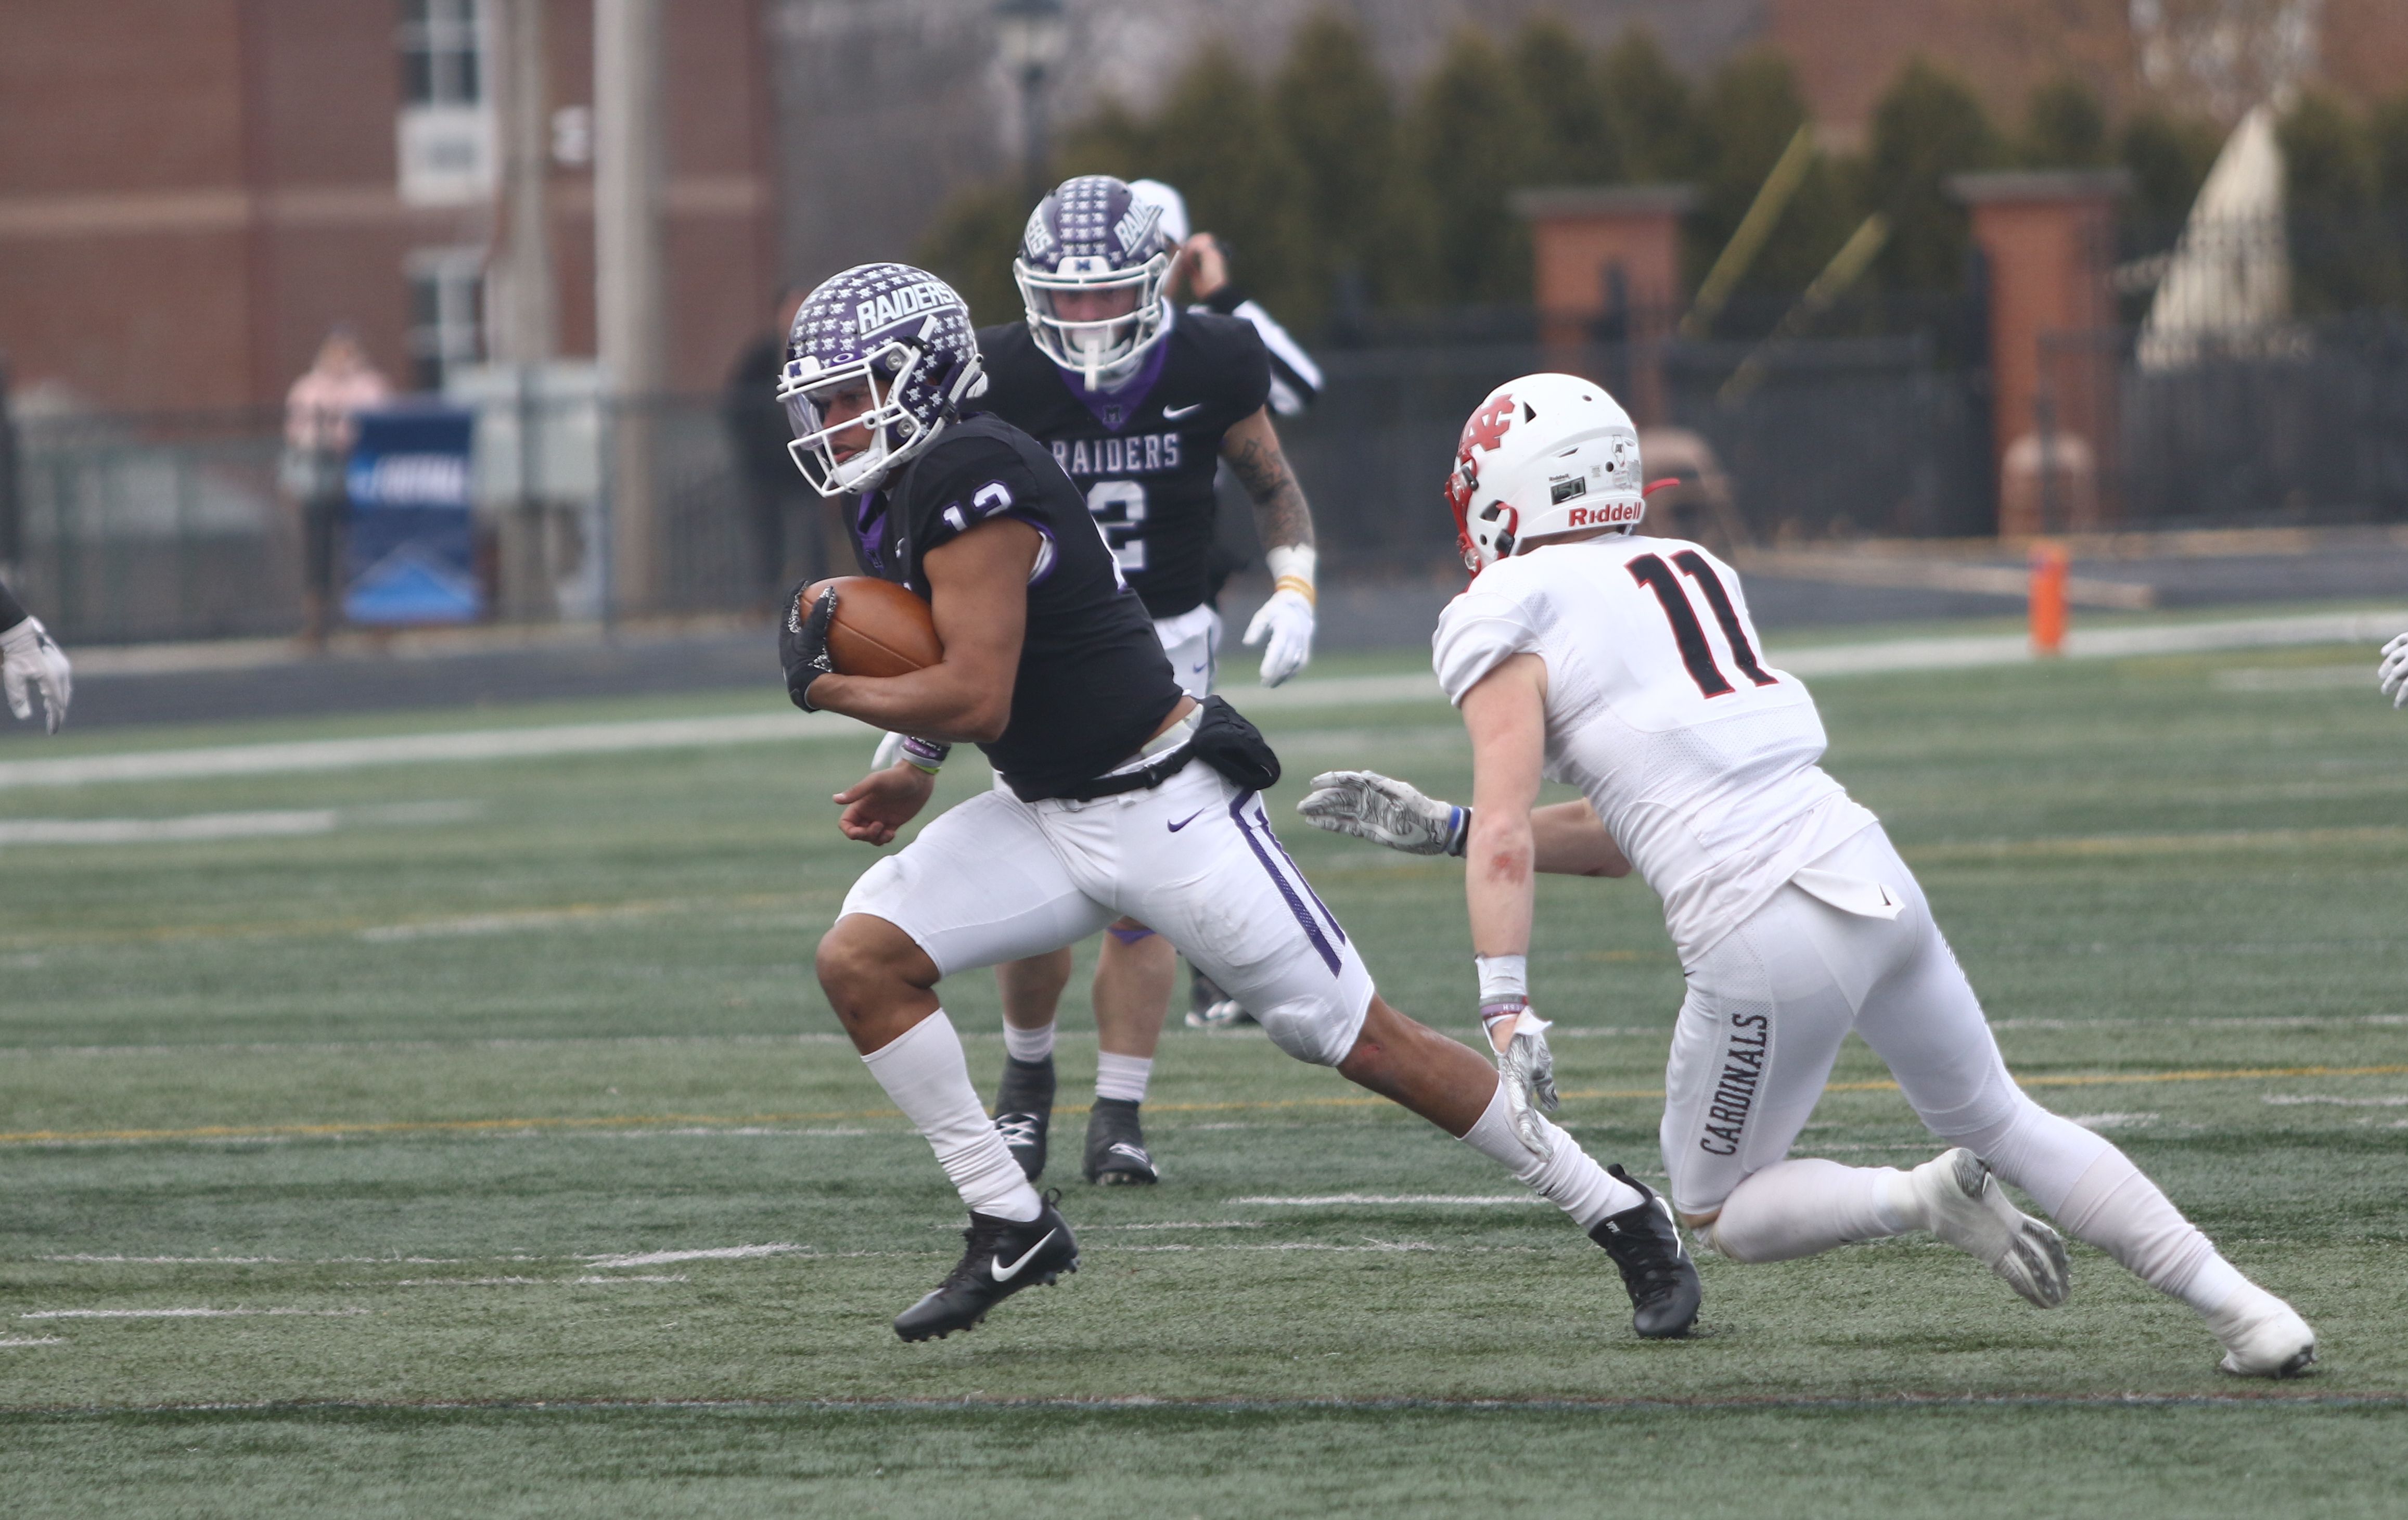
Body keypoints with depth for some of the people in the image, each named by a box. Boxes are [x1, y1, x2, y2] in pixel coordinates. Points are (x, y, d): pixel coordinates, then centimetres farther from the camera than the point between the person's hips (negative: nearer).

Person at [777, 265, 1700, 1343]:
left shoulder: (970, 485, -22)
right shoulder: (894, 495, 8)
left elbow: (976, 696, -26)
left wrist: (827, 687, -13)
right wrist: (914, 773, 12)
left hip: (1161, 809, -9)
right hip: (1048, 816, 9)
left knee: (1359, 1041, -4)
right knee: (860, 959, -7)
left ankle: (1627, 1222, 7)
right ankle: (1011, 1229, 1)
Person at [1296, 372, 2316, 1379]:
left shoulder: (1499, 622, 1)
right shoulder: (1691, 574, 22)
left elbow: (1506, 840, -12)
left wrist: (1506, 1016, -14)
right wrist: (1440, 828, 25)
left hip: (1764, 934, -7)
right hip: (1870, 875, 7)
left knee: (1720, 1215, 15)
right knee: (1998, 1120, 24)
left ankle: (1924, 1202, -9)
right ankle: (2238, 1304, 14)